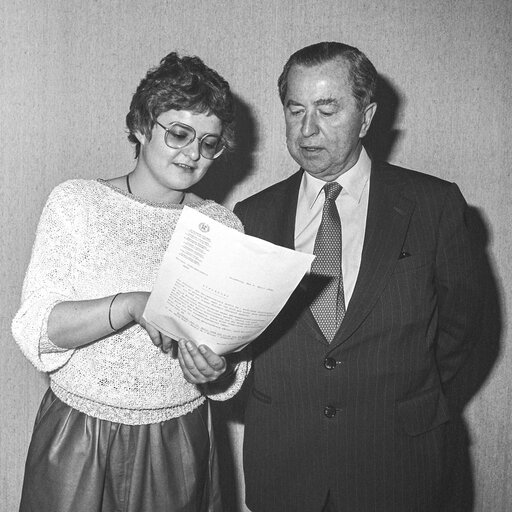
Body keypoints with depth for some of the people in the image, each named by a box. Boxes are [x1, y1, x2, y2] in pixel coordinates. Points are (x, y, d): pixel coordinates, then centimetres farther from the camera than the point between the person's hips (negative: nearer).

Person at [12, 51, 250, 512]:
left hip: (178, 447, 2)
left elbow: (236, 365, 2)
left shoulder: (223, 226, 1)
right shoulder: (76, 202, -5)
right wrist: (131, 305, -27)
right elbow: (34, 329, -12)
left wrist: (216, 373, -21)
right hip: (77, 440, -1)